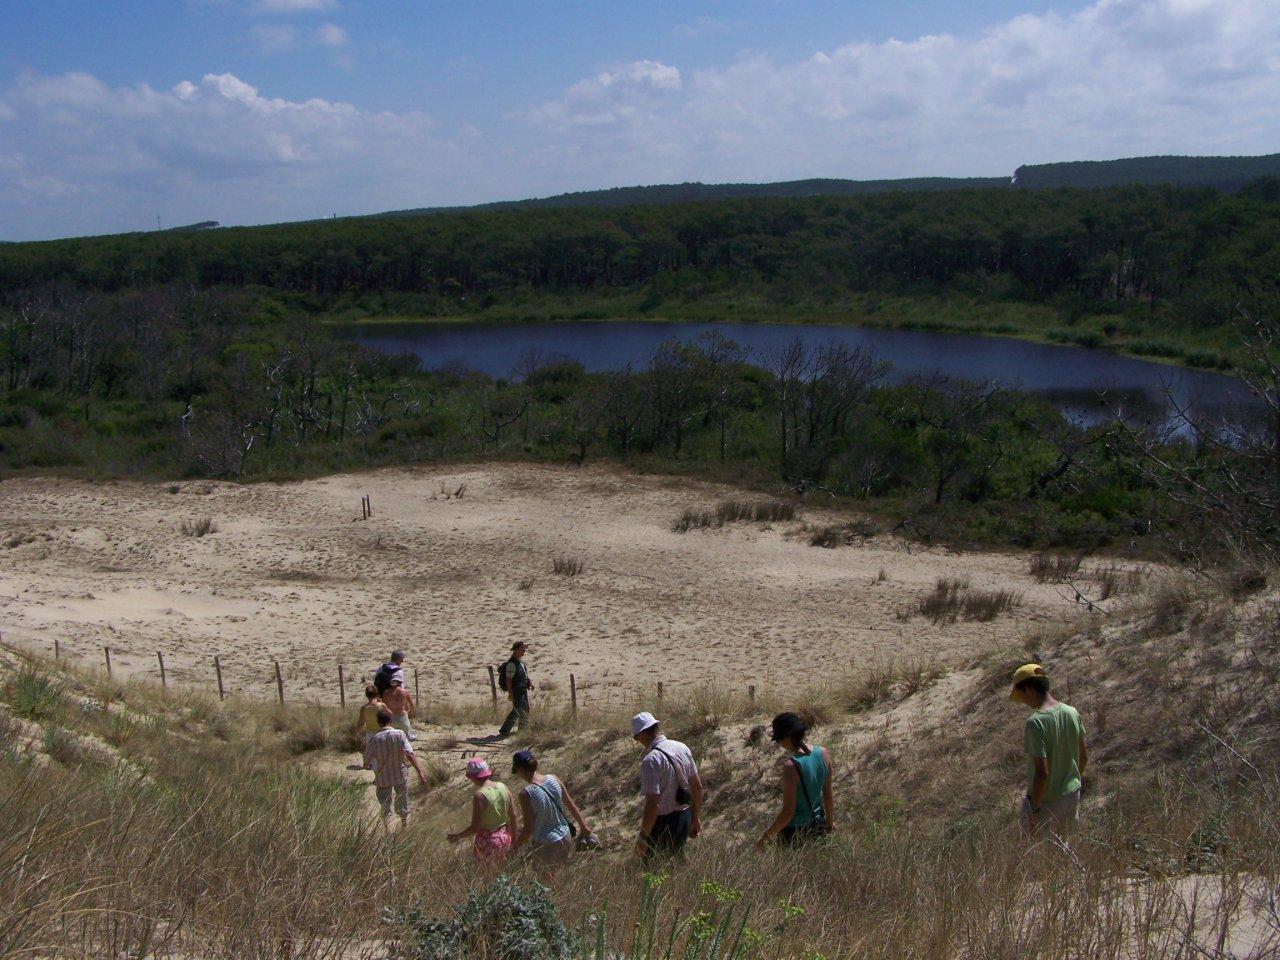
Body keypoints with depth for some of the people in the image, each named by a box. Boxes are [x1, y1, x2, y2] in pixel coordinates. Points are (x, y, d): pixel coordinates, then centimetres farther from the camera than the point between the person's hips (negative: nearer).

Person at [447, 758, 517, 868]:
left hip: (487, 842, -6)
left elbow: (474, 828, -20)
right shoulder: (503, 787, -5)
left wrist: (457, 836, -4)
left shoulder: (479, 796, -24)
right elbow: (513, 817, 3)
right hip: (504, 838, 6)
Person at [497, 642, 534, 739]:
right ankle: (504, 731, -5)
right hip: (516, 691, -10)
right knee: (517, 711, -11)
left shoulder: (521, 661, 11)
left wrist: (529, 683, 13)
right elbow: (508, 679, -23)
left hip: (523, 690, 10)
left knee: (525, 711, 15)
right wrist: (510, 693, -25)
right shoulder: (512, 664, -20)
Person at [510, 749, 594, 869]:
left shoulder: (526, 794, -23)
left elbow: (528, 829, -18)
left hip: (545, 846, -5)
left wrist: (513, 850, -5)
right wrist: (583, 825, 19)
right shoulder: (554, 779, -8)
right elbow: (571, 806, 4)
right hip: (565, 838, 5)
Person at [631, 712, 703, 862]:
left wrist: (643, 838, -17)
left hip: (663, 823, -7)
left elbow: (653, 804, -25)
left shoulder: (651, 760, -23)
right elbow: (697, 786, 10)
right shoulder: (682, 748, 1)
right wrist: (695, 818, 21)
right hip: (684, 818, 7)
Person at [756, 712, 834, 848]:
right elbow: (828, 794, 6)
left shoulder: (791, 766, -26)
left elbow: (788, 812, -21)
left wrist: (765, 837, -10)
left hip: (795, 832, -7)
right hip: (818, 826, 7)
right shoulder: (823, 753, -7)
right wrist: (830, 821, 21)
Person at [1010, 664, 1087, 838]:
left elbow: (1042, 772, -27)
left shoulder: (1035, 722, -26)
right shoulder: (1072, 713, -4)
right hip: (1072, 793, 7)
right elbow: (1084, 757, 7)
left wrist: (1034, 810, -17)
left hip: (1045, 801, -6)